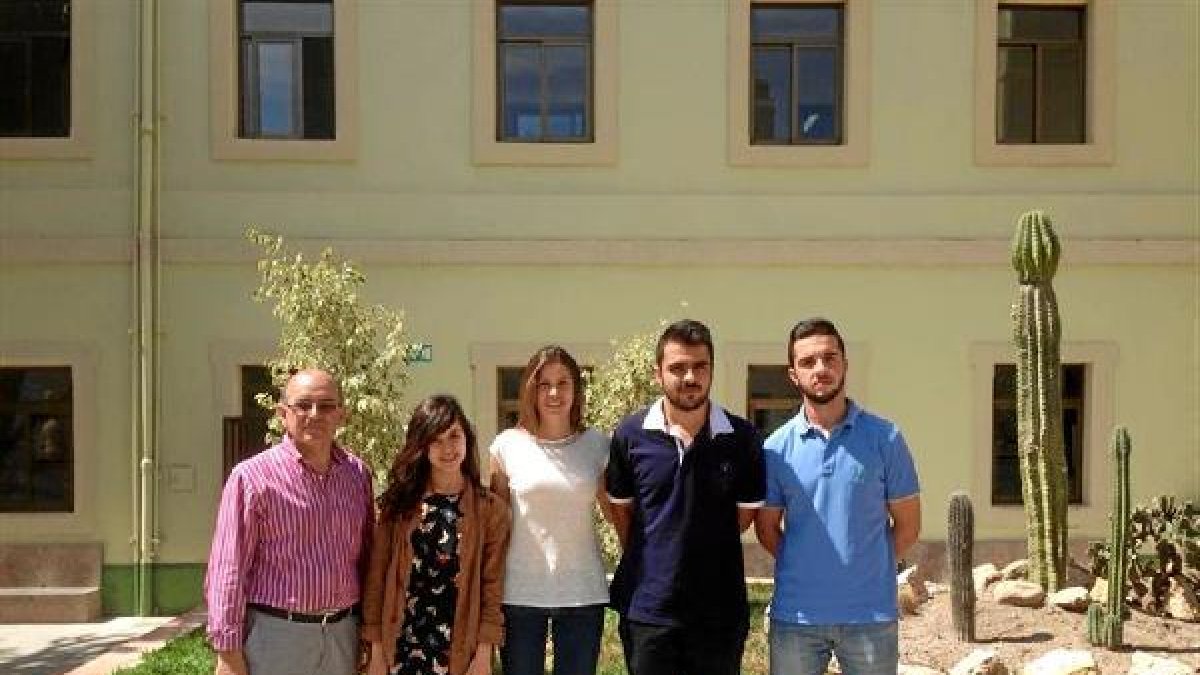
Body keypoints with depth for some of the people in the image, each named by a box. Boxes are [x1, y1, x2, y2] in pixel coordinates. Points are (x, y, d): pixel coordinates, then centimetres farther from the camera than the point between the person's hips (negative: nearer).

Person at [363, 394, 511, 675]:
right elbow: (376, 578, 0)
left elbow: (491, 587, -3)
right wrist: (376, 649, -3)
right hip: (400, 651, 1)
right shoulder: (399, 503, 0)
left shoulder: (490, 509, -2)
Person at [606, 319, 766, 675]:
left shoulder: (741, 437, -4)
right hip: (648, 609, 0)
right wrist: (648, 560, 9)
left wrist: (701, 549, 6)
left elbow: (746, 511, 7)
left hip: (720, 611, 0)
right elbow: (621, 507, 8)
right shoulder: (630, 434, -4)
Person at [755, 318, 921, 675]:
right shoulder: (776, 447, 0)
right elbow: (767, 528, 9)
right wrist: (806, 568, 3)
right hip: (795, 614, 1)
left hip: (871, 613, -1)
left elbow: (907, 524, 3)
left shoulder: (884, 438, -3)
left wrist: (866, 568, 3)